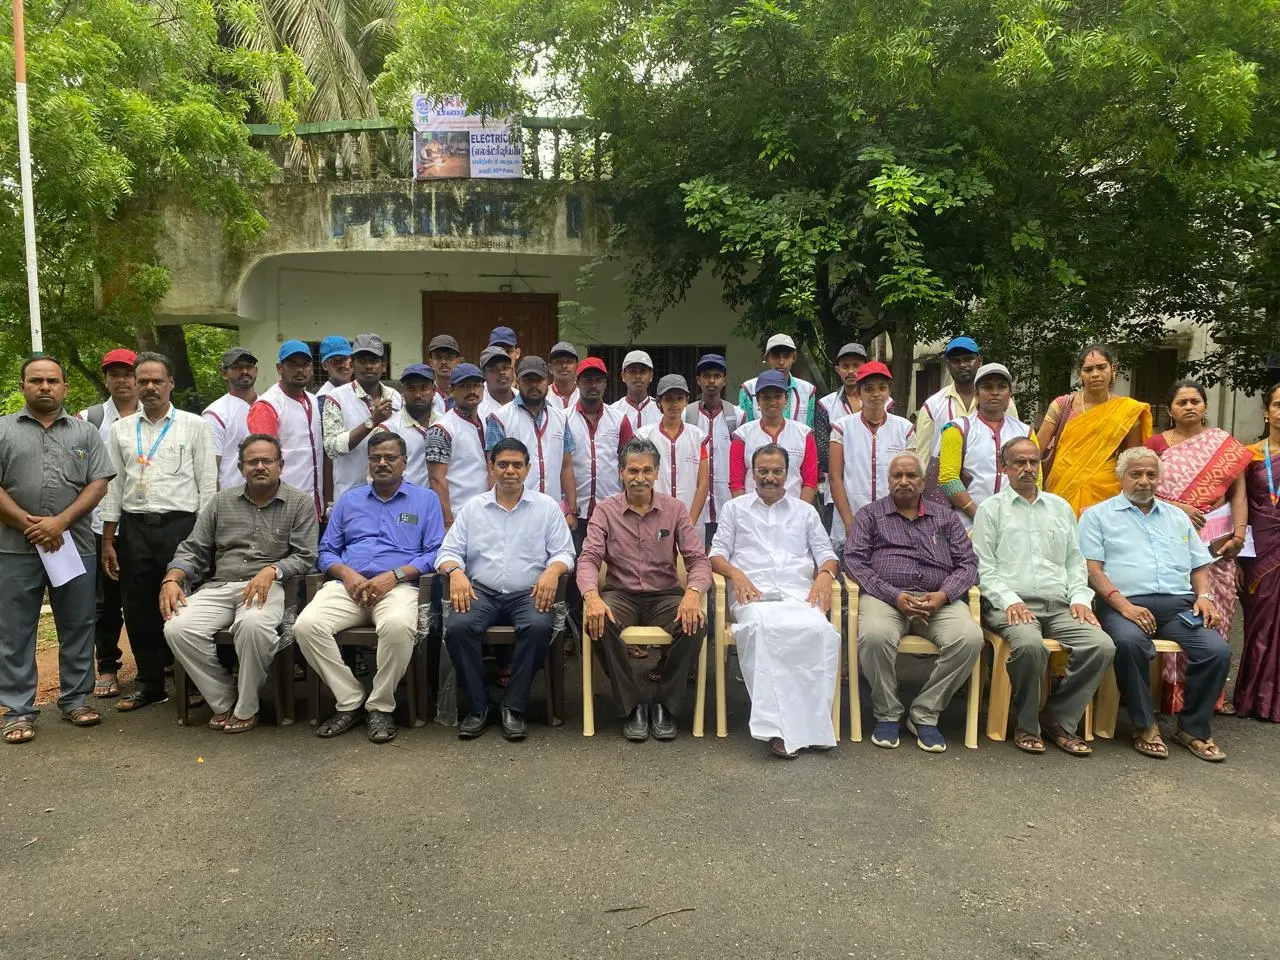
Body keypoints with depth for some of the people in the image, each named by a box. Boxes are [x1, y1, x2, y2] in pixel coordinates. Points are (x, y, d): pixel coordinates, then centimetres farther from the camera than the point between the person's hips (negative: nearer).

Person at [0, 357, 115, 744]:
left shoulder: (85, 432, 9)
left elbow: (98, 484, 2)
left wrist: (61, 521, -11)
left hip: (74, 545, 1)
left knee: (78, 625, 7)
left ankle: (75, 699, 19)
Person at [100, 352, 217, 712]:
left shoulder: (194, 425, 2)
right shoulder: (120, 429, 12)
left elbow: (207, 483, 0)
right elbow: (114, 485, 12)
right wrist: (108, 540, 7)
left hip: (180, 524, -3)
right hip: (134, 527, 3)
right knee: (139, 608, 7)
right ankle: (149, 682, 21)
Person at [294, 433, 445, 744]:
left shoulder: (426, 500, 13)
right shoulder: (349, 499, 23)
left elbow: (434, 553, 2)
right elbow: (326, 551, 17)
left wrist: (395, 575, -12)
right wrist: (346, 573, -5)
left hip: (399, 586, -3)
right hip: (347, 585, 3)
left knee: (398, 626, -38)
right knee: (306, 625, -26)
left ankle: (380, 706, -15)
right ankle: (350, 701, -10)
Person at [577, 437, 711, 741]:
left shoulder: (675, 509, 3)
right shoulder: (605, 511, 1)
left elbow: (698, 559, -3)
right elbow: (588, 558, -9)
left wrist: (693, 593, -26)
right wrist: (591, 596, -31)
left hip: (665, 595, 1)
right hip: (620, 594, -1)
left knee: (695, 624, -30)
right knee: (598, 623, -33)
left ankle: (666, 706, -9)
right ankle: (632, 707, -14)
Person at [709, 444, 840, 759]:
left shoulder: (805, 512, 28)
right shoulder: (735, 509, 24)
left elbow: (826, 554, 20)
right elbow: (717, 554, 14)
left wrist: (825, 575, -4)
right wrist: (736, 574, -8)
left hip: (799, 593, 2)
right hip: (753, 593, -1)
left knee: (819, 630, -36)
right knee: (763, 627, -40)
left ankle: (814, 722, -31)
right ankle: (777, 727, -42)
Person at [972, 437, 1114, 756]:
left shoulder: (1060, 507, 22)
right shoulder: (991, 508, 9)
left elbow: (1075, 560, 20)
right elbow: (984, 565, 1)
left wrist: (1080, 598, 3)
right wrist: (1009, 600, -13)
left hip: (1060, 606, 5)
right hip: (1012, 604, -4)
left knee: (1102, 645, -21)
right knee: (1029, 644, -35)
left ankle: (1059, 718, -4)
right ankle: (1026, 724, -11)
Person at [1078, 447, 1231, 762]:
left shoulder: (1177, 517, 27)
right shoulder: (1098, 515, 11)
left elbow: (1200, 566, 25)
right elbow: (1091, 568, -1)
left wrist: (1204, 596, 3)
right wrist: (1123, 604, -15)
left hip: (1179, 605, 4)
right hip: (1125, 604, -4)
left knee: (1218, 650, -23)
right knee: (1129, 641, -37)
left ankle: (1194, 728, -1)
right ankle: (1145, 726, -16)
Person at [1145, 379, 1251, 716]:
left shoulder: (1225, 444, 10)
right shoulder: (1156, 443, 5)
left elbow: (1239, 492, 5)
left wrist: (1239, 532, -7)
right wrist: (1175, 507, -14)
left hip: (1217, 541, 2)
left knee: (1215, 609, 2)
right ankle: (1171, 688, 2)